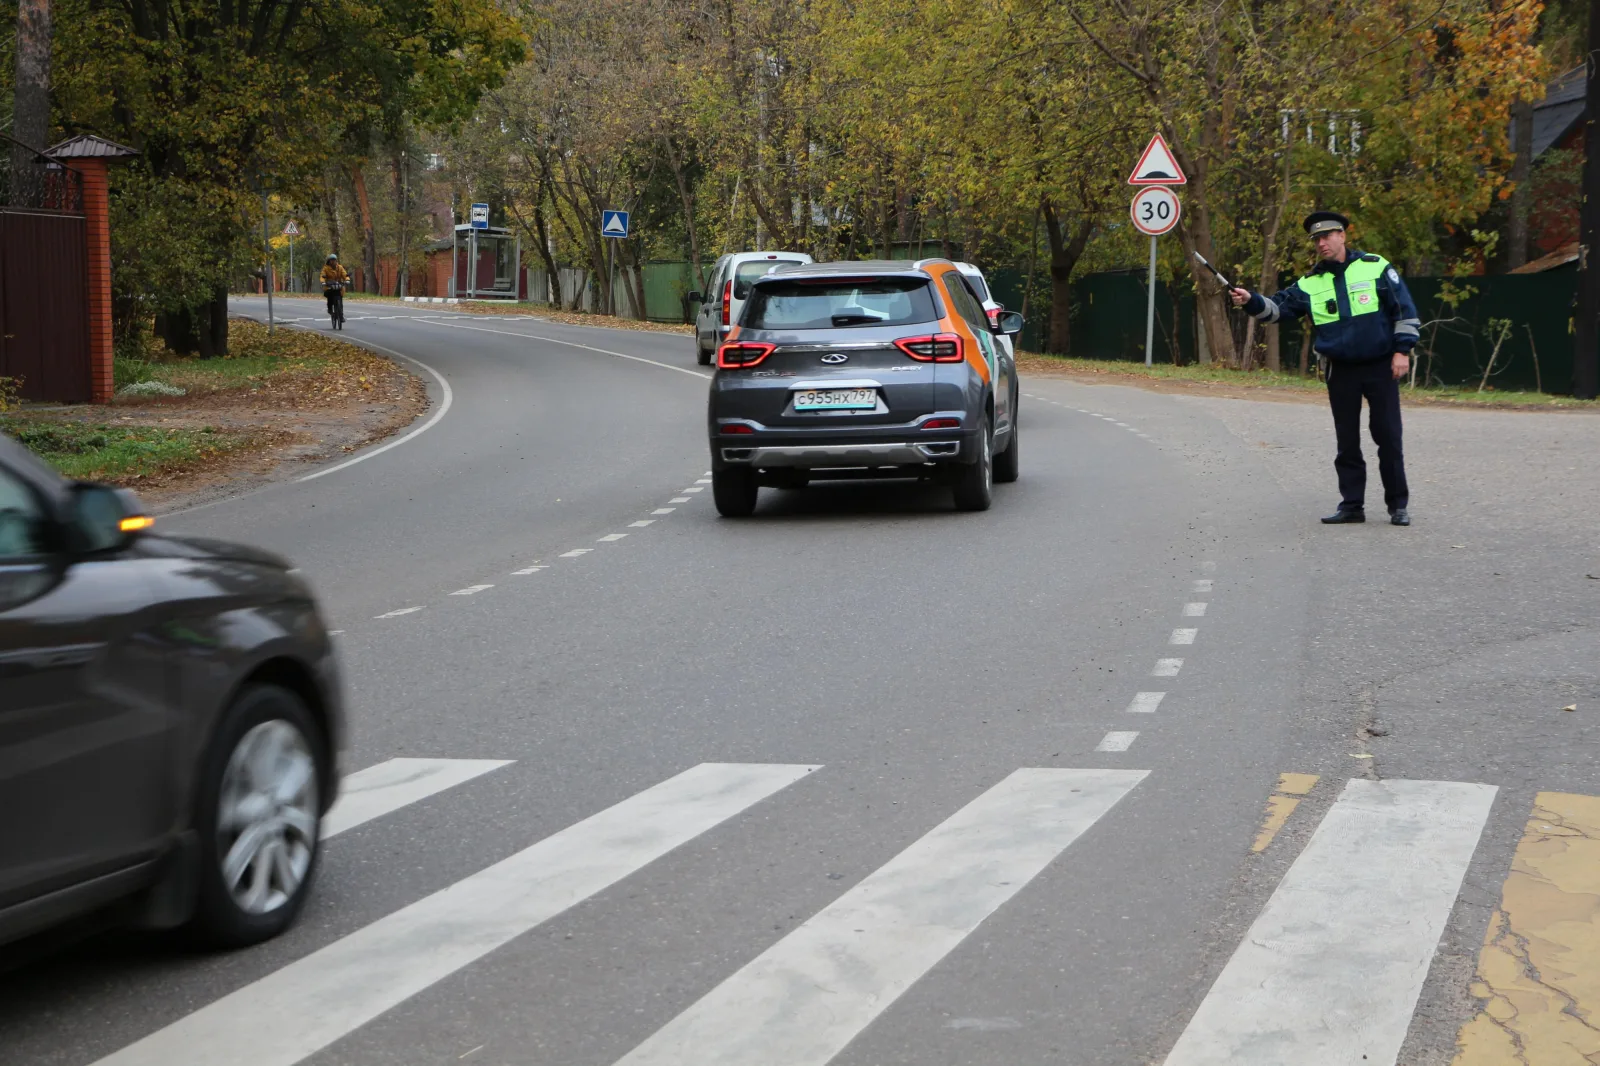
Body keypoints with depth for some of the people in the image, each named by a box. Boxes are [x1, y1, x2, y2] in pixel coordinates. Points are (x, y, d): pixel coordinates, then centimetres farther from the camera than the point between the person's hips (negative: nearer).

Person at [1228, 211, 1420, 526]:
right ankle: (1352, 505, 14)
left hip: (1380, 367, -3)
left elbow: (1404, 310, -2)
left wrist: (1402, 350, -7)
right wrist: (1251, 301, -21)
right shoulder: (1310, 284, 6)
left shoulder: (1376, 267, -3)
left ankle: (1398, 505, 7)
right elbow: (1277, 306, -2)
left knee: (1388, 437, -2)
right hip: (1340, 371, 3)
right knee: (1347, 442, 7)